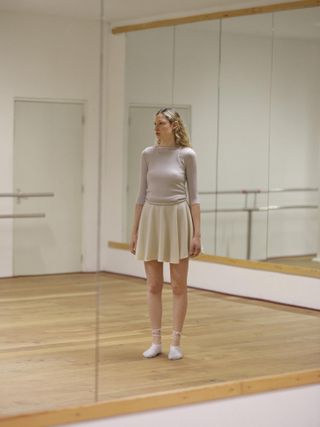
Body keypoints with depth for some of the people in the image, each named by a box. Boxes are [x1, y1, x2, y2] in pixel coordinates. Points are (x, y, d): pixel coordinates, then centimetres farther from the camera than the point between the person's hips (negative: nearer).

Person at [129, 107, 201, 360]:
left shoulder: (186, 154, -3)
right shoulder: (148, 154, 5)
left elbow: (193, 195, -3)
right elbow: (142, 194, 8)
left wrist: (197, 233, -9)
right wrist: (134, 231, 6)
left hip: (177, 219, -3)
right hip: (151, 219, 3)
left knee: (178, 286, 2)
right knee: (154, 285, 6)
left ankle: (176, 342, 10)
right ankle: (156, 341, 14)